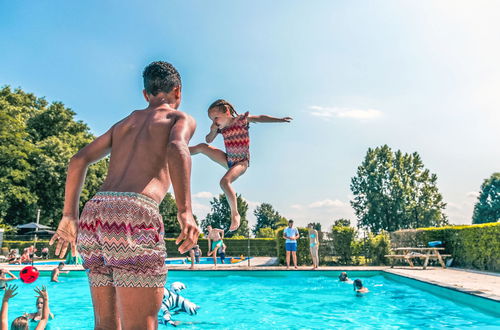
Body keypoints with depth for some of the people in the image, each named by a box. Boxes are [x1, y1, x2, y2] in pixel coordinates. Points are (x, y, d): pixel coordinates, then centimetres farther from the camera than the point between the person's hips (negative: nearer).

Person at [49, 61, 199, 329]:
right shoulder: (181, 118, 12)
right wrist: (185, 211, -21)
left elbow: (79, 160, 21)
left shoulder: (125, 122, 29)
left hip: (93, 212, 7)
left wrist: (69, 216, 22)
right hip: (133, 215, -7)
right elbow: (176, 148, -12)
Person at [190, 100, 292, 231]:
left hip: (241, 162, -6)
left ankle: (235, 214, -18)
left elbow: (260, 118, -14)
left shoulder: (241, 119, -12)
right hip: (228, 160, 6)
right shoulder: (221, 127, 3)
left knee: (225, 182, -30)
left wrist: (280, 119, -23)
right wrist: (213, 130, -13)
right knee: (202, 147, -4)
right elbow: (208, 140, 9)